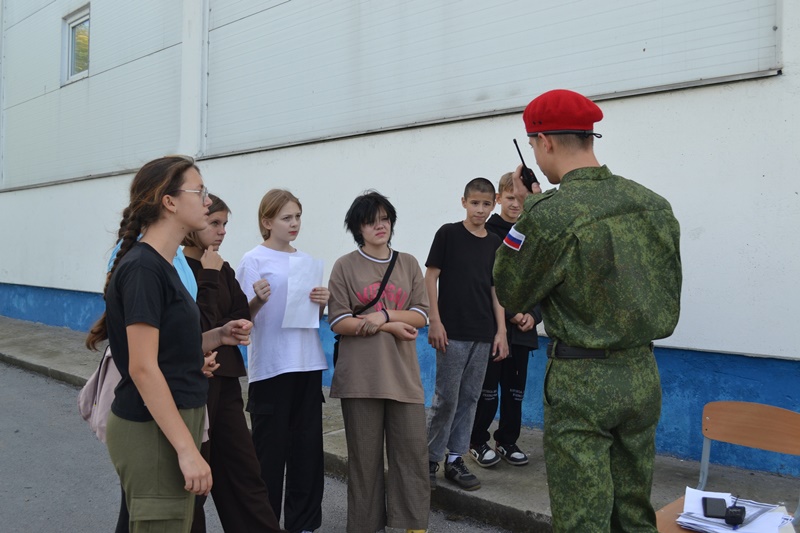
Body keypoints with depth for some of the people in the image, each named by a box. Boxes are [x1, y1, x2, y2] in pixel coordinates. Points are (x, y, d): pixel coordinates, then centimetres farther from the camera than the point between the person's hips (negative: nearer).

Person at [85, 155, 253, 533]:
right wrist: (187, 449, -22)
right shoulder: (143, 268, -17)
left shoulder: (160, 265, 11)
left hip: (171, 422, 9)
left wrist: (218, 337, 1)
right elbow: (142, 368, -22)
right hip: (152, 431, -9)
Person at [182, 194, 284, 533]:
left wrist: (214, 331, -12)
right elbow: (198, 324, -20)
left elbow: (242, 318, 3)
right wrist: (210, 277, -15)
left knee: (243, 468, 11)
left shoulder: (222, 269, 10)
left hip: (224, 378, 7)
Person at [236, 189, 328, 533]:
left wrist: (322, 304, -5)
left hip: (308, 362, 5)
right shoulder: (254, 260, -4)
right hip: (270, 365, -5)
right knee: (271, 445, 0)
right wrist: (258, 301, -25)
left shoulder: (307, 261, 11)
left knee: (308, 443, 8)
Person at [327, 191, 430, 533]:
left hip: (404, 375, 2)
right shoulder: (345, 266, 1)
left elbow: (421, 315, 3)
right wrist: (391, 327, -11)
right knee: (364, 457, 7)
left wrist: (383, 315, -13)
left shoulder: (408, 264, 9)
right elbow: (338, 322, -6)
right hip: (360, 377, -2)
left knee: (412, 453, 4)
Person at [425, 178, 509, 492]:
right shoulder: (448, 234, -3)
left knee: (469, 399, 9)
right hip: (452, 333, -5)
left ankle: (455, 459, 20)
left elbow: (496, 289, 12)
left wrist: (501, 331, 6)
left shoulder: (495, 243, 10)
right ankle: (430, 458, 13)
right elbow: (430, 278, -4)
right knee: (446, 399, -2)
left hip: (483, 335, 5)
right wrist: (434, 322, -10)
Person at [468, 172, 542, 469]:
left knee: (515, 389, 11)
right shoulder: (486, 233, -4)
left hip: (523, 329, 5)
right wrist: (509, 313, -13)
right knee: (487, 388, 1)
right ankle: (478, 442, 17)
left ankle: (507, 441, 24)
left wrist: (533, 315, -5)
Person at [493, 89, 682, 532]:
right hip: (643, 376, 7)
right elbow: (667, 293, 11)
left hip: (581, 382, -6)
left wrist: (524, 210, 1)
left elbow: (508, 293, -5)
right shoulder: (653, 204, 2)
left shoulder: (549, 214, -18)